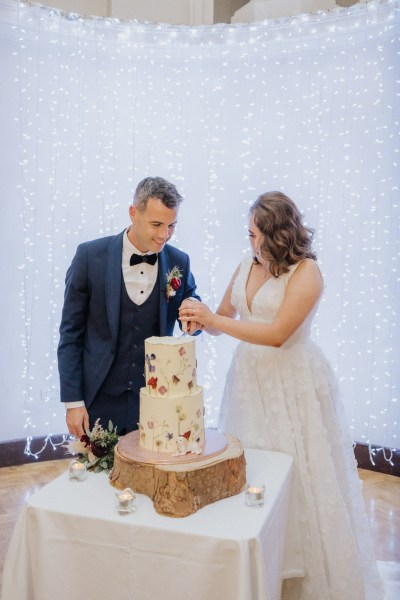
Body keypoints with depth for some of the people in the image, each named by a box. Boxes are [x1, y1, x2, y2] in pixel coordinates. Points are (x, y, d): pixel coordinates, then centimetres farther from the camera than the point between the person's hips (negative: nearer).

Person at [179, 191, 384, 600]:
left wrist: (214, 320, -21)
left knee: (295, 476, 4)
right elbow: (224, 318, 13)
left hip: (291, 383, -6)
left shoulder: (306, 272, -13)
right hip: (249, 378, 6)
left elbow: (277, 333, -21)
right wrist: (201, 317, -9)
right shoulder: (246, 266, 6)